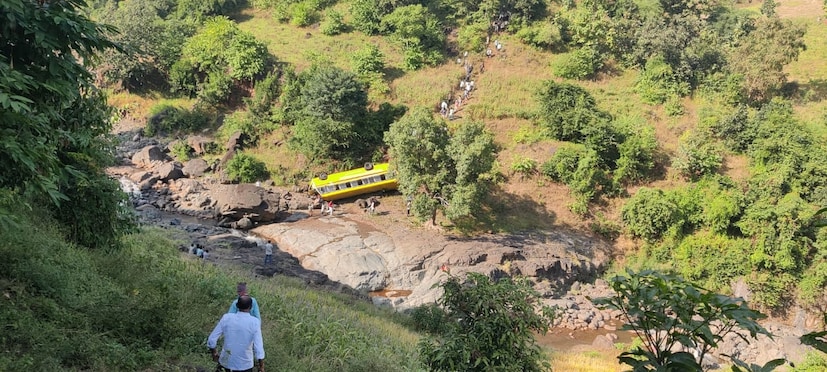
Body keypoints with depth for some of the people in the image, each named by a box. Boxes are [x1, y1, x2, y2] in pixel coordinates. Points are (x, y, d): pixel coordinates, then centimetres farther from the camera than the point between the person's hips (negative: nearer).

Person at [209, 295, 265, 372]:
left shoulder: (226, 318, -13)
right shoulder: (255, 322, -20)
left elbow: (211, 340, -8)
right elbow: (258, 347, -21)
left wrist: (214, 353, 10)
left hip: (227, 361, 2)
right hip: (245, 364, -2)